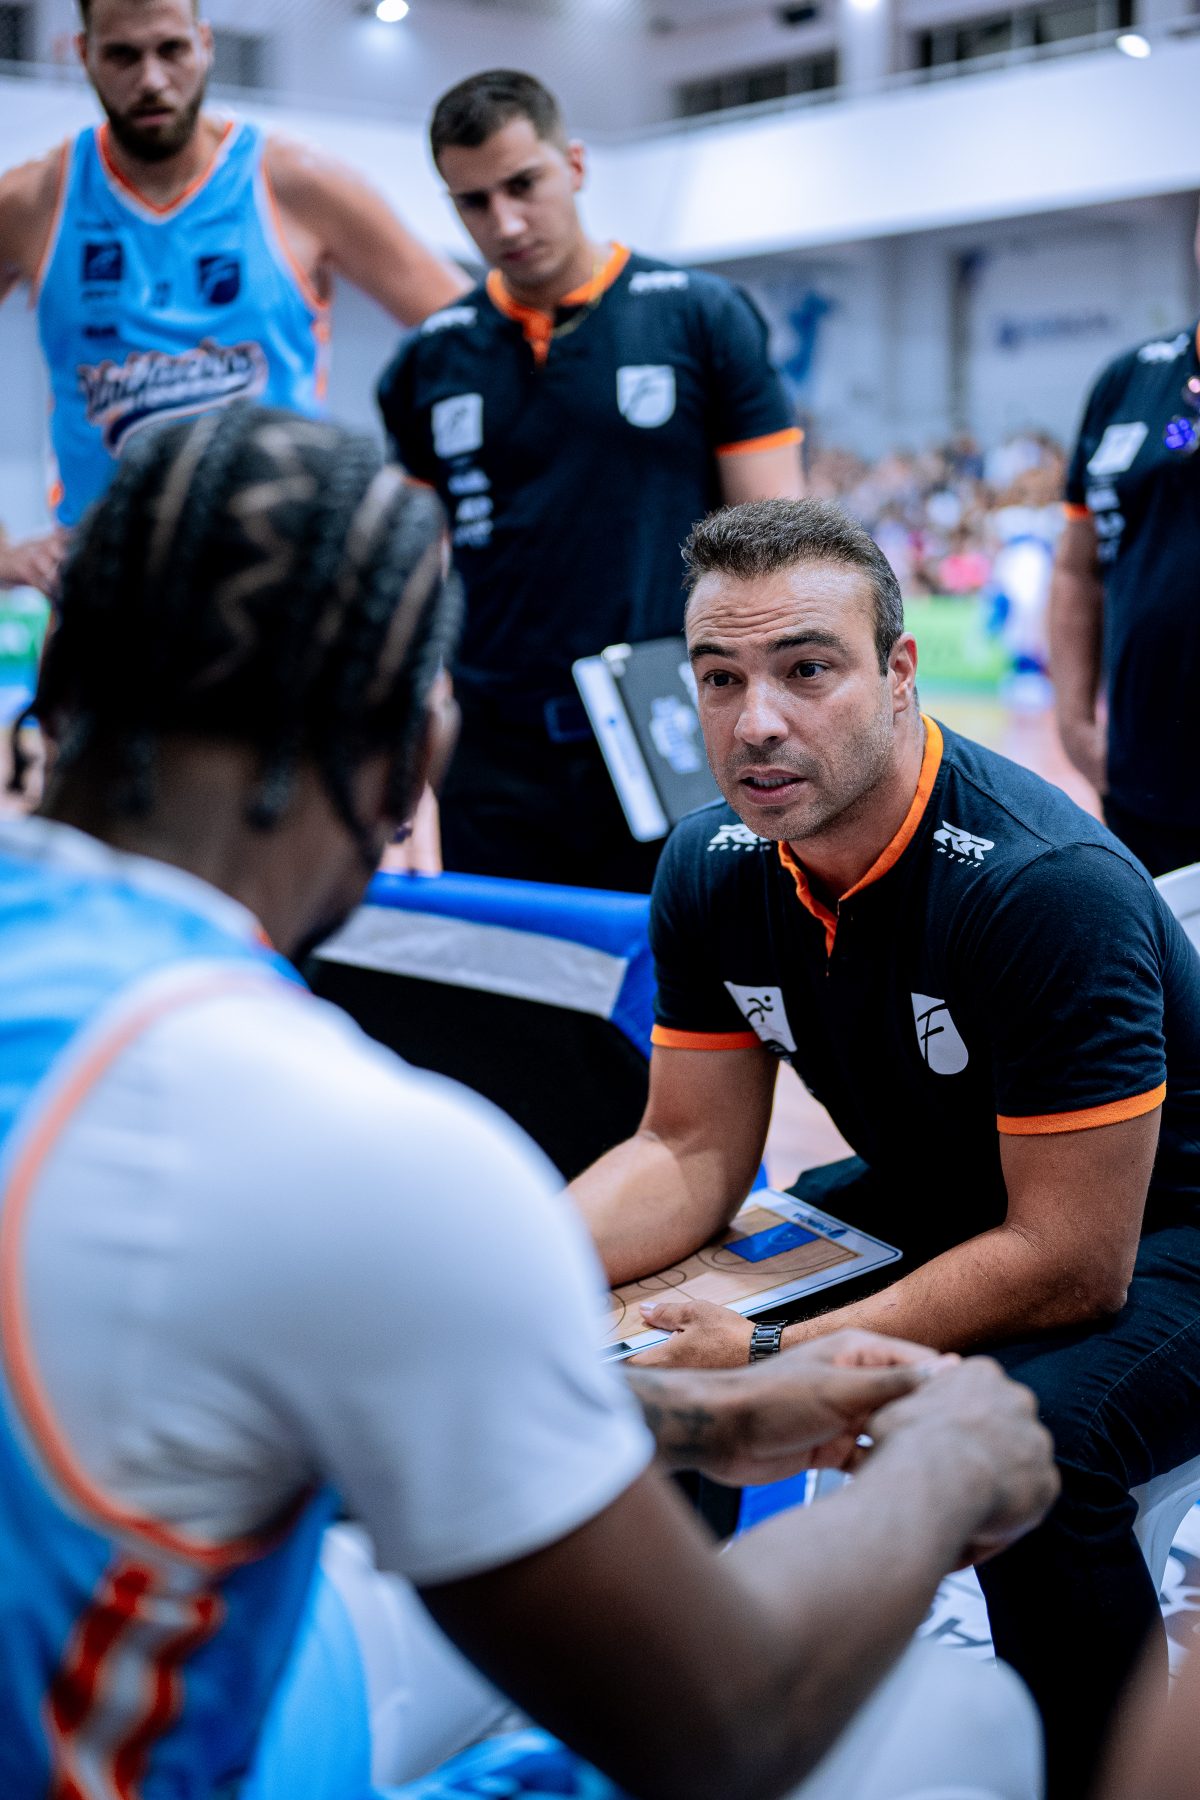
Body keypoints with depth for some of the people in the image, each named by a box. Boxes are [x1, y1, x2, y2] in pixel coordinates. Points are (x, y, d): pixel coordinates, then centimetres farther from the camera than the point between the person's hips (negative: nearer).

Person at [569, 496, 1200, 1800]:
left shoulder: (1049, 884, -31)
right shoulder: (713, 868, -9)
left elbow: (1072, 1264, -28)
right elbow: (690, 1156, -1)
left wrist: (777, 1363, -29)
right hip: (929, 1201, 7)